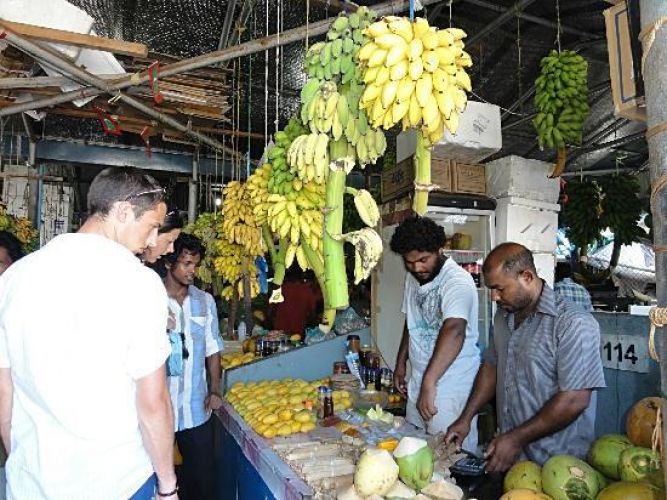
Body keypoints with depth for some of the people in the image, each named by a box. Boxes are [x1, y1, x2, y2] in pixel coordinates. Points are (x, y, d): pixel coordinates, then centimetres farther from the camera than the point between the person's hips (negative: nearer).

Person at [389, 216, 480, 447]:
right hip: (419, 383, 7)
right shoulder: (412, 278, 7)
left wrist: (429, 383, -43)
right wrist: (400, 363, 17)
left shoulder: (457, 280, -20)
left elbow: (454, 331, -35)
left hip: (451, 387, -7)